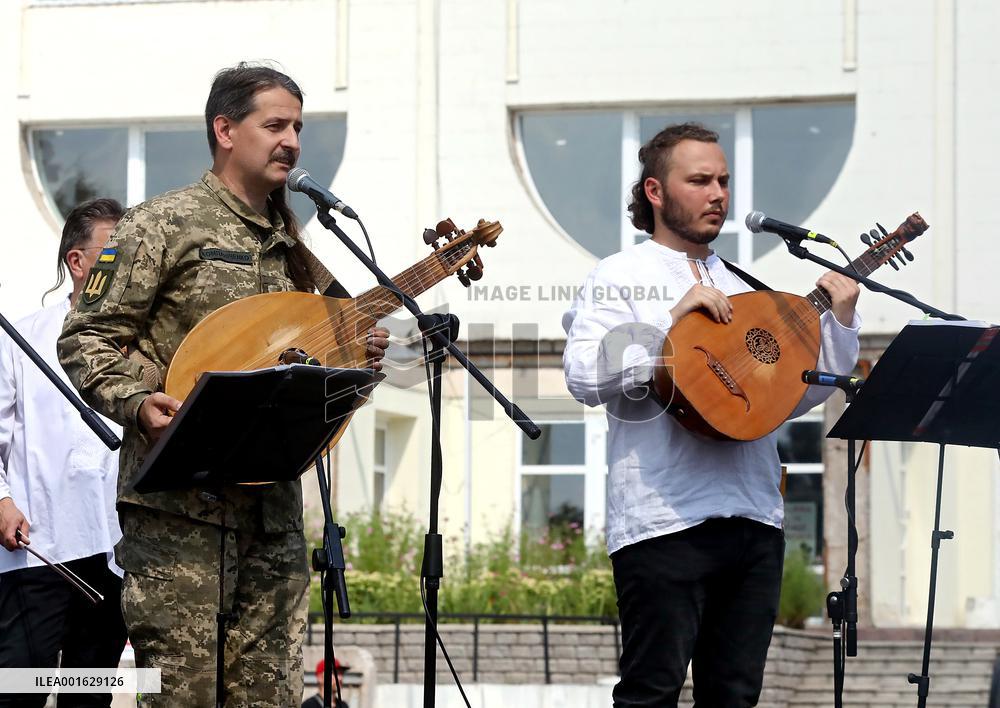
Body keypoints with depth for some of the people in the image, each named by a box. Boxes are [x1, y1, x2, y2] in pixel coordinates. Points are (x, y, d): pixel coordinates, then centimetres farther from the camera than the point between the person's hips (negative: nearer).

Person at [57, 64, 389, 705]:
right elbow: (86, 342, -4)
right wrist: (137, 404, -20)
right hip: (178, 497, -6)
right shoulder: (165, 225, -1)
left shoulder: (290, 248, 19)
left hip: (271, 502, 6)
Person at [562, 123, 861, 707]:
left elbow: (796, 396, 19)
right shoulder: (622, 278, 3)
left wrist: (841, 322, 9)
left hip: (754, 520, 6)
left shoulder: (742, 291, 22)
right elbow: (585, 378, -14)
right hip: (665, 520, -6)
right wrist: (674, 320, -16)